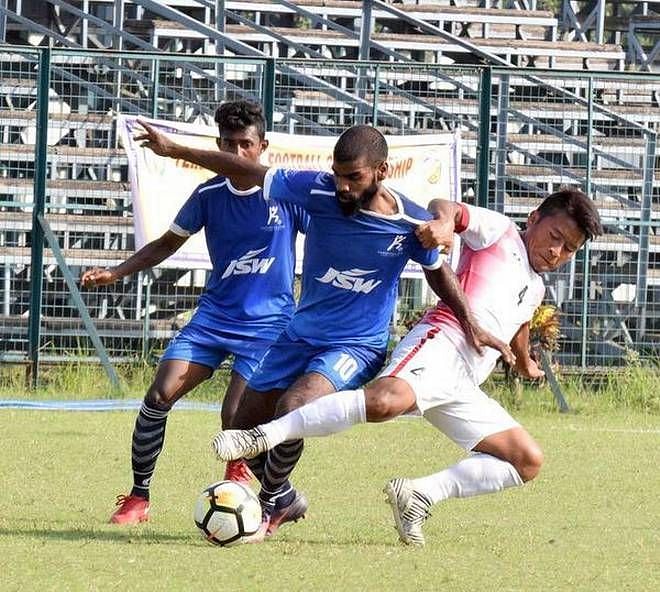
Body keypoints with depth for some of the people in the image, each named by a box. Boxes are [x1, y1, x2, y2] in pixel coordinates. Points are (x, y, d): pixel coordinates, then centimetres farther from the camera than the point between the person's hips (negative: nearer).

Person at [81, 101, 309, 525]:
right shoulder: (209, 196, 2)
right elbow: (169, 243, 16)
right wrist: (116, 273, 5)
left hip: (268, 322, -4)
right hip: (213, 315, 4)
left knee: (236, 416, -20)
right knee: (160, 395, -12)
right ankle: (139, 497, 0)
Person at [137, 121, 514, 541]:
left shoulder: (412, 224, -15)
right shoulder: (318, 191, -15)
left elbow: (437, 270, 5)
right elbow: (248, 172, -8)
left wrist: (469, 323, -4)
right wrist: (173, 150, -6)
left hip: (357, 346, -4)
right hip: (301, 335, 4)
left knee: (292, 409, -29)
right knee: (244, 428, 7)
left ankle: (267, 508, -7)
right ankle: (286, 500, 35)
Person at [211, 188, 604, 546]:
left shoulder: (534, 290, 32)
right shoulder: (499, 231, 10)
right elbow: (445, 207, -5)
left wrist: (525, 362, 70)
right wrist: (445, 220, -28)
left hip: (464, 388, 9)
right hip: (441, 344, -9)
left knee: (529, 462, -1)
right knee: (388, 401, -39)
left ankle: (420, 495, -5)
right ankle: (264, 436, -36)